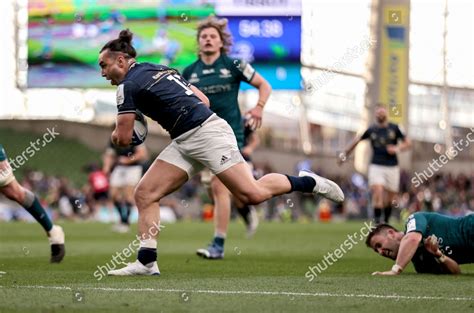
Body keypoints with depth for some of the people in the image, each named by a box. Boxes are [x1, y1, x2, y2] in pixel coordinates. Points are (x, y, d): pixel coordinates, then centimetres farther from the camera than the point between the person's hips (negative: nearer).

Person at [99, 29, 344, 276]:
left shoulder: (128, 85, -7)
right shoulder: (160, 70, 20)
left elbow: (123, 138, -7)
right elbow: (203, 100, 21)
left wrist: (116, 133, 15)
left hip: (206, 133, -10)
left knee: (252, 194, -15)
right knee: (144, 194, 0)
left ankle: (306, 182, 6)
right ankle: (146, 262, -4)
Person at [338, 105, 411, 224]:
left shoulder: (394, 128, 3)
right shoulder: (371, 130, 4)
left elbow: (408, 143, 7)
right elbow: (357, 140, 18)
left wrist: (397, 148, -12)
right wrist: (346, 153, 23)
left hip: (392, 168, 1)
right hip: (376, 166, -1)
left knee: (390, 198, 5)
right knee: (377, 191, -21)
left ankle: (386, 222, 24)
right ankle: (377, 221, -20)